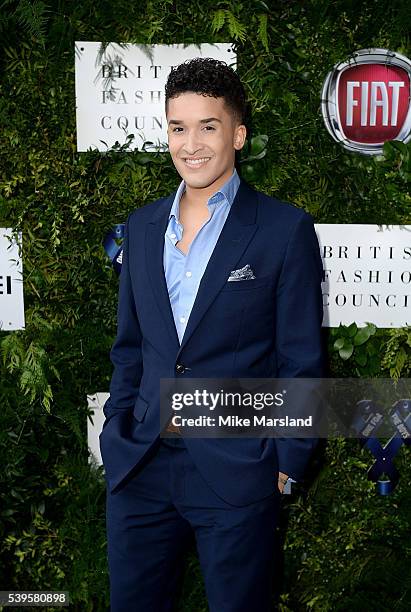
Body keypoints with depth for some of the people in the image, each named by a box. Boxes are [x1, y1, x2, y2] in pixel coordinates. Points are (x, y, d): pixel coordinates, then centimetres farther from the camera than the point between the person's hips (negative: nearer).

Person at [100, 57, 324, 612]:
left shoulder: (285, 229, -6)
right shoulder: (142, 227, 9)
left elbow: (302, 360, -5)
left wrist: (287, 462, -7)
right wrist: (118, 432, 10)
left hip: (237, 475, -4)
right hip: (140, 466, 4)